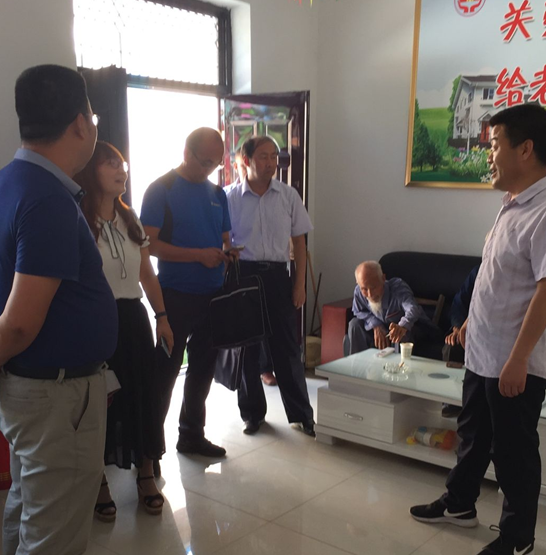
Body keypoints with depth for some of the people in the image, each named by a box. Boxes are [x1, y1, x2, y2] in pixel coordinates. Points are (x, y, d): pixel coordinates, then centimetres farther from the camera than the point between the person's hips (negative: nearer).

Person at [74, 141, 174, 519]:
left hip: (133, 317, 6)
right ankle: (99, 483, 25)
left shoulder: (130, 219, 11)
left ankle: (147, 475, 27)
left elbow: (147, 274, 15)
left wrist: (162, 316, 11)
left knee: (143, 395, 9)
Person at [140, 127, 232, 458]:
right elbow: (150, 243, -13)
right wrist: (199, 255, -20)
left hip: (213, 294, 6)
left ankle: (192, 435, 28)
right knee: (166, 369, 1)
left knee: (203, 367, 14)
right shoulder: (162, 189, -7)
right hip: (176, 295, -6)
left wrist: (227, 253, -4)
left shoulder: (217, 193, 12)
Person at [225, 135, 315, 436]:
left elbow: (299, 241, 6)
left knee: (287, 348, 5)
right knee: (246, 347, 8)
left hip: (277, 275, 1)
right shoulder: (231, 197, -2)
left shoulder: (288, 195, 2)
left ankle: (301, 414, 17)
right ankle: (252, 413, 25)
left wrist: (299, 284, 1)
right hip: (243, 274, 0)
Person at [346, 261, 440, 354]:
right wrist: (375, 326, -22)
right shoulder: (359, 292, -23)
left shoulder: (398, 286, -35)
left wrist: (403, 327, -78)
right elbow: (359, 312, -2)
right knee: (355, 324, -14)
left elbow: (412, 309, -54)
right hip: (383, 326, 4)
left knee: (401, 335, -37)